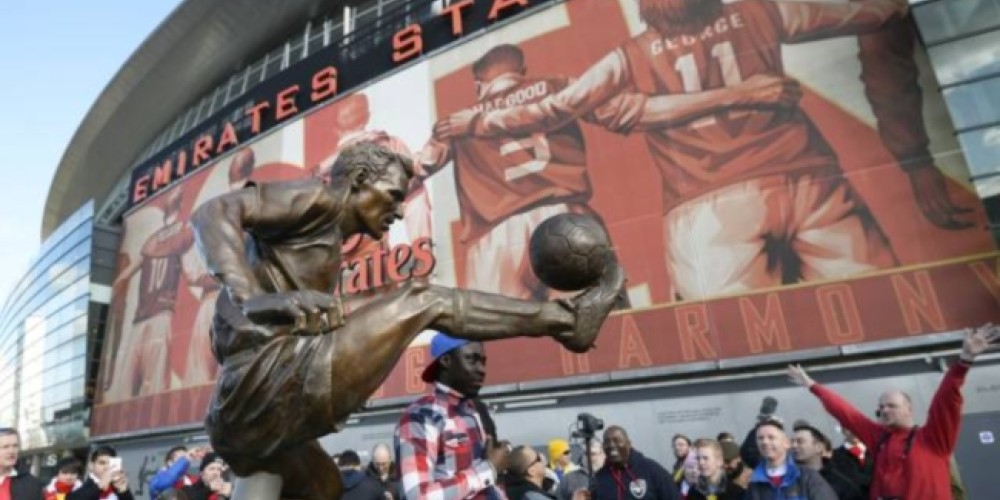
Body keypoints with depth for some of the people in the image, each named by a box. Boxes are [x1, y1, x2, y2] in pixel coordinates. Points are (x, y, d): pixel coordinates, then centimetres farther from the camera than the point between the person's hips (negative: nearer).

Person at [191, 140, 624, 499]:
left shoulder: (327, 243, 25)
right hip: (269, 385, -11)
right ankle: (566, 318, 2)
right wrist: (250, 298, -30)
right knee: (424, 300, -8)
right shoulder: (319, 198, -1)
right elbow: (213, 214, -15)